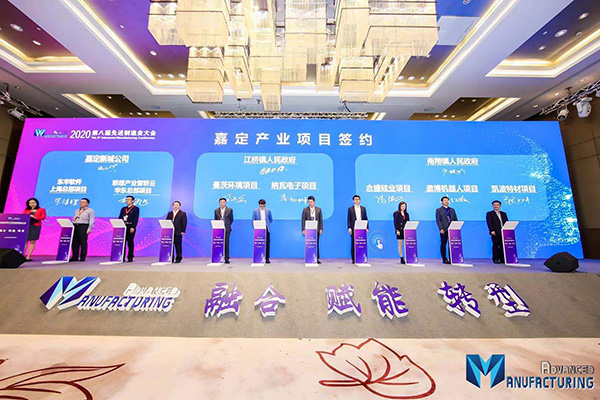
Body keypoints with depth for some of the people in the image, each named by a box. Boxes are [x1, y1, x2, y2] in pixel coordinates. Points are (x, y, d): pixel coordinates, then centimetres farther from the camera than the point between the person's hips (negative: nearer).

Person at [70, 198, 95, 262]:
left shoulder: (90, 210, 3)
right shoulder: (76, 211, 24)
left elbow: (91, 221, -5)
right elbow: (73, 219, 23)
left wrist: (89, 229, -14)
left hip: (83, 227, -6)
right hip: (75, 226, 6)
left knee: (83, 243, -6)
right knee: (74, 243, 4)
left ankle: (82, 258, -1)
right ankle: (75, 257, 11)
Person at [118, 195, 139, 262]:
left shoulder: (136, 208, 2)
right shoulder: (123, 209, 19)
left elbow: (136, 219, -6)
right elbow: (120, 218, 16)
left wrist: (133, 227, -15)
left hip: (130, 227, -5)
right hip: (123, 227, 5)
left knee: (130, 242, -2)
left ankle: (130, 257, 4)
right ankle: (122, 257, 8)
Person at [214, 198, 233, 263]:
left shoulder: (230, 210, 5)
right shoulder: (216, 210, 11)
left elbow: (231, 219, 10)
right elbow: (215, 220, 16)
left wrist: (227, 225, 7)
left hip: (227, 229, -1)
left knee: (226, 243, -3)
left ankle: (227, 258, 3)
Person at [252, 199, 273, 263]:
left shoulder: (268, 211, 8)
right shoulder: (255, 211, 5)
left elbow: (271, 220, 16)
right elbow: (253, 220, 7)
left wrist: (266, 224, 8)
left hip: (266, 229, 1)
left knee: (267, 244, -1)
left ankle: (267, 258, 7)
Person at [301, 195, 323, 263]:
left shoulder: (319, 210, 7)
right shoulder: (305, 210, 4)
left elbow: (321, 220, 7)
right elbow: (303, 220, 3)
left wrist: (321, 229, -1)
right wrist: (303, 229, -5)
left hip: (316, 229, 1)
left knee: (316, 244, 1)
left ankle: (317, 258, 8)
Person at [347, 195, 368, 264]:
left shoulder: (363, 208, 13)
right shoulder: (350, 209, 6)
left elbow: (366, 219, 12)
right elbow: (349, 219, 2)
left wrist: (367, 227, 3)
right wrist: (349, 228, -8)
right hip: (354, 229, -2)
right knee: (353, 244, 0)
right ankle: (354, 259, 7)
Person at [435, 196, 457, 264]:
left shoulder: (452, 210, 18)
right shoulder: (438, 210, 5)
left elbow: (456, 219, 15)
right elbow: (438, 220, -3)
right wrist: (441, 229, -14)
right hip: (444, 230, -3)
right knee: (443, 245, 1)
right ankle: (444, 259, 8)